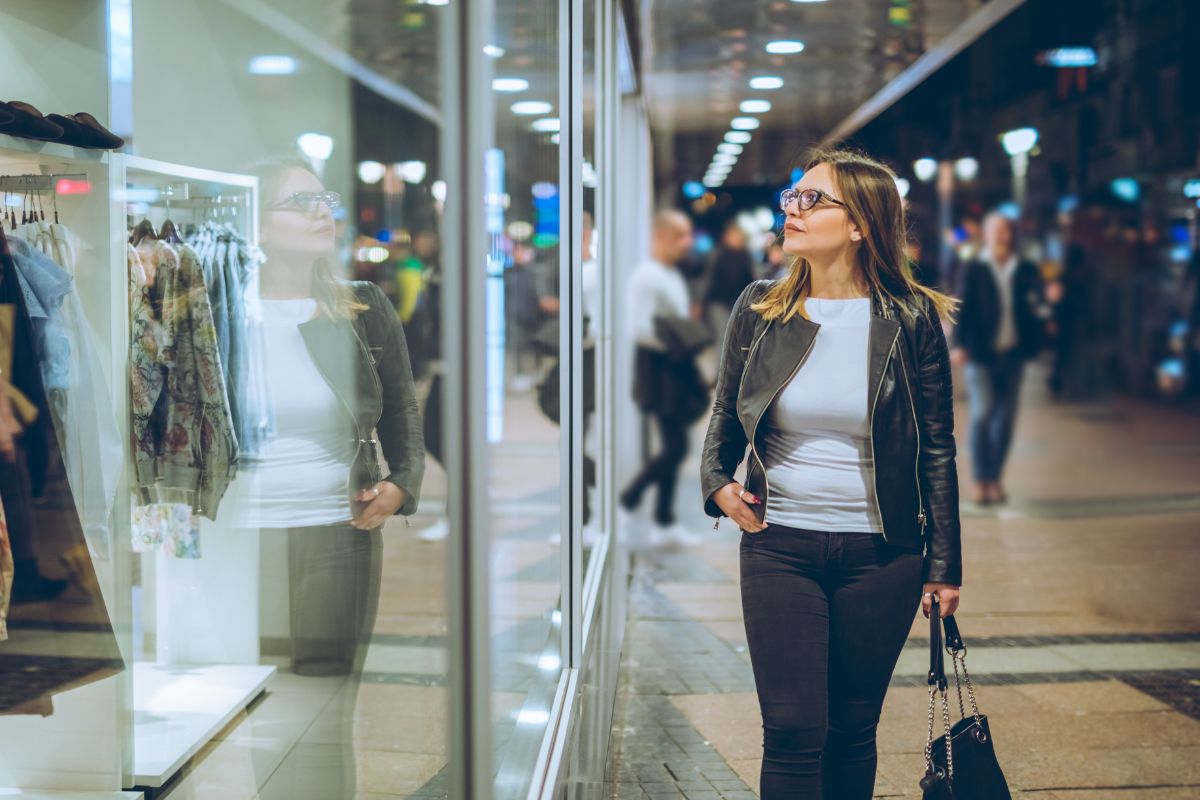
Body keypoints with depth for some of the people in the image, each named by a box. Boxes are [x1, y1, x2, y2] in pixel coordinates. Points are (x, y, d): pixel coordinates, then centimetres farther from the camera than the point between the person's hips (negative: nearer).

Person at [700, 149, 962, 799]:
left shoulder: (910, 319, -2)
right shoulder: (758, 310, 3)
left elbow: (937, 449, 2)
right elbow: (724, 414, 16)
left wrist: (943, 565, 1)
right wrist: (717, 481, -3)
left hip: (880, 554, -1)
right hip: (778, 547, 1)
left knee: (852, 731, 9)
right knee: (792, 732, -4)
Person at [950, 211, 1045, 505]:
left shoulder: (1026, 271, 9)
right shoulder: (973, 271, 2)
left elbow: (1036, 309, 7)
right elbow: (963, 309, -4)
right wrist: (959, 345, -14)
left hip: (1012, 355, 3)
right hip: (980, 354, -3)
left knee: (1005, 418, 5)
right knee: (982, 414, -8)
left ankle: (995, 478, 14)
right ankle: (980, 481, -2)